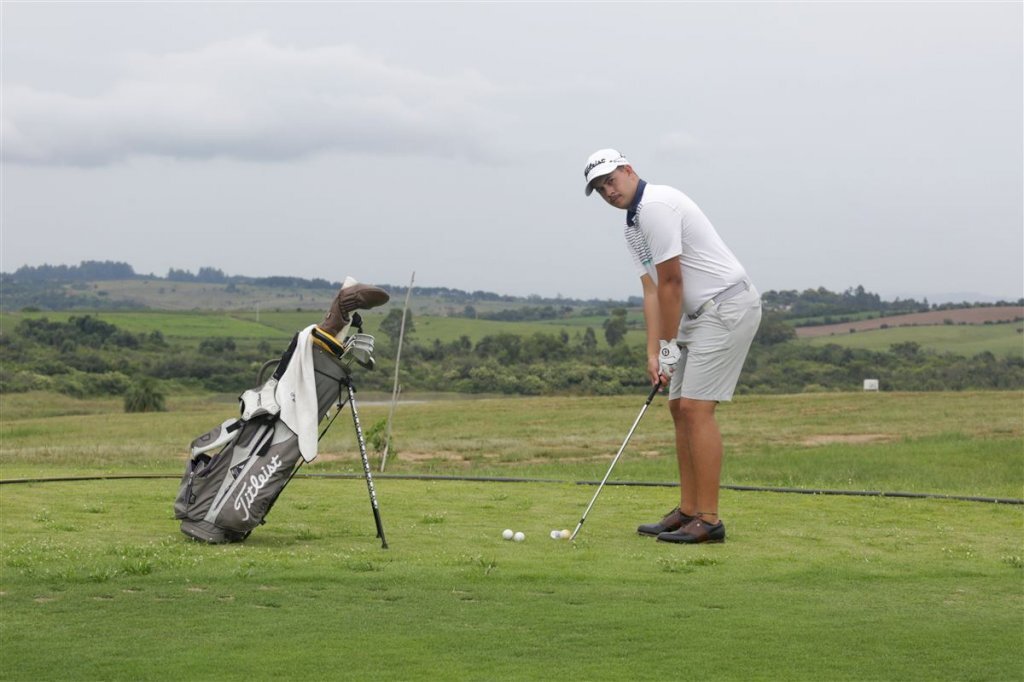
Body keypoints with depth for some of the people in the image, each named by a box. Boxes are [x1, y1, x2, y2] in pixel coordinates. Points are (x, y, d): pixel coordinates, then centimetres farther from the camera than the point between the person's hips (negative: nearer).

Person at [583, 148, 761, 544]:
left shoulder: (656, 205, -16)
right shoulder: (633, 229, 15)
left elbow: (671, 282, -16)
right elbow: (652, 292, 10)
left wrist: (669, 346, -9)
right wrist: (653, 354, 0)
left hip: (727, 306, -10)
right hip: (701, 314, 10)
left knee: (696, 407, -13)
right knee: (680, 408, 10)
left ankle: (708, 520, -11)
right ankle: (688, 512, 14)